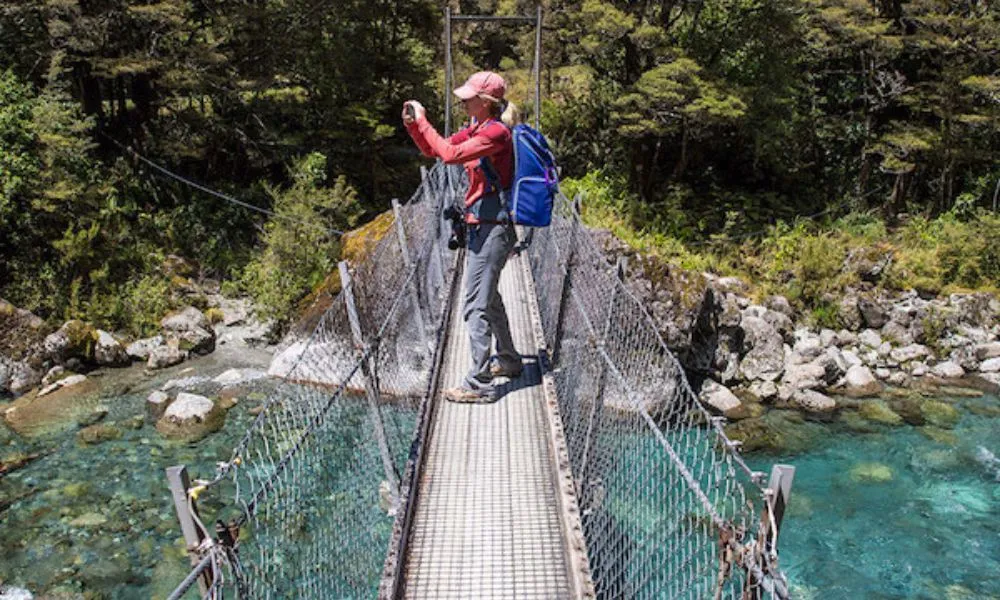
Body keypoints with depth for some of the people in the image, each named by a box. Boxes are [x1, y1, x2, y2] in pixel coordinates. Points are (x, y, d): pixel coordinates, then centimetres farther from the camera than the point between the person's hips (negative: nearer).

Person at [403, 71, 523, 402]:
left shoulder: (496, 132, -17)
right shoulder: (477, 129, 12)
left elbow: (450, 154, -28)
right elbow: (432, 150, 16)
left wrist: (423, 121, -17)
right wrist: (413, 124, 1)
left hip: (491, 229, -11)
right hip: (481, 226, 11)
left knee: (476, 306, -8)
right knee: (488, 296, 23)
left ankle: (479, 383, -1)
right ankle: (508, 360, 39)